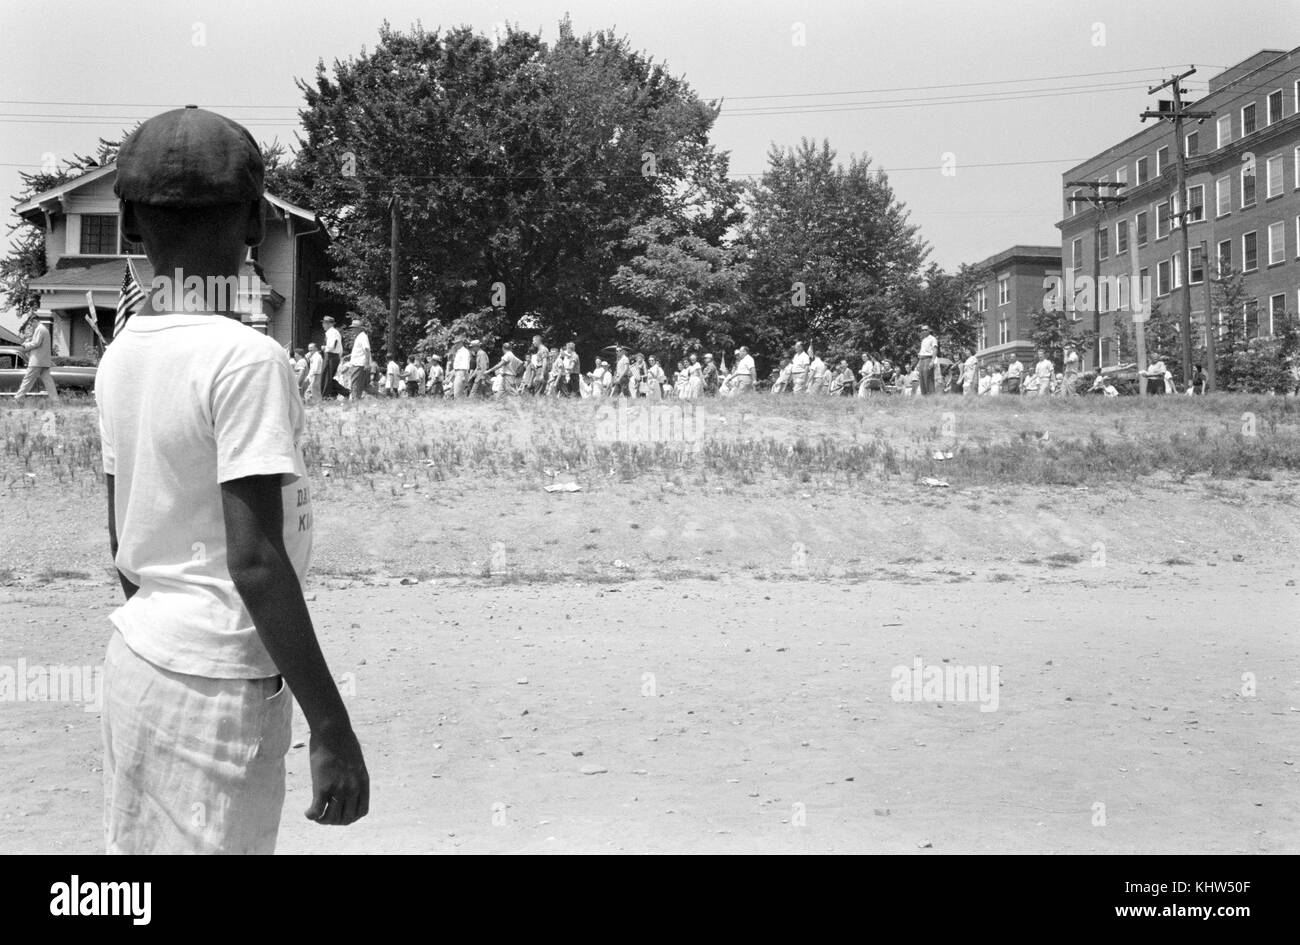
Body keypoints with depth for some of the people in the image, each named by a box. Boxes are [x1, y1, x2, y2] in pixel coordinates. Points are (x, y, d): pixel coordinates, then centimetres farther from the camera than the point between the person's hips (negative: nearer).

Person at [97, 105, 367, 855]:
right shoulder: (246, 359, -18)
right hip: (217, 683, -8)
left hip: (137, 656, 8)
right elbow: (255, 561, -22)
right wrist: (332, 729, -20)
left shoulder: (122, 354, 5)